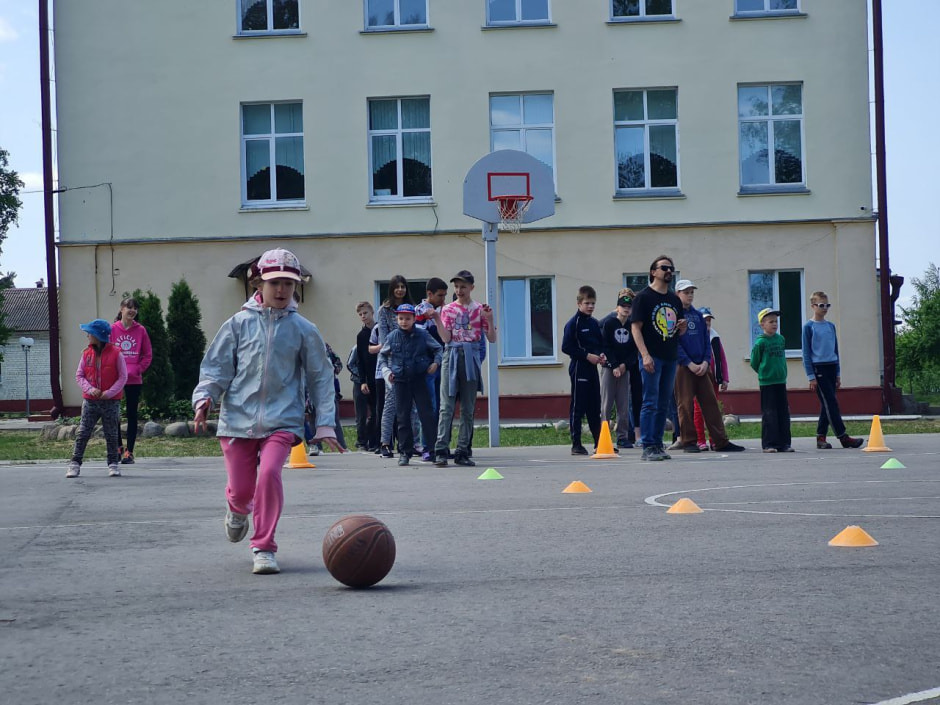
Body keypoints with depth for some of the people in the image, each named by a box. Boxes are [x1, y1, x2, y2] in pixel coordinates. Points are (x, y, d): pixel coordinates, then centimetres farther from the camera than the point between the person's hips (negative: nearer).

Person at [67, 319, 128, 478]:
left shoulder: (116, 353, -6)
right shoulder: (87, 353, 4)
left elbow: (123, 377, -5)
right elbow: (79, 375, 6)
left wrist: (110, 392, -15)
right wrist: (90, 389, -11)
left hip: (111, 401, -2)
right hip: (90, 401, 3)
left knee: (111, 435, 6)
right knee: (82, 433, 0)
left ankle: (113, 464, 16)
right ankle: (75, 463, 2)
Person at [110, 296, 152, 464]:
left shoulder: (141, 330, 2)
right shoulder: (112, 329, 0)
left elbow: (148, 355, 5)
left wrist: (137, 370, -7)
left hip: (134, 380, 0)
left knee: (132, 414, 4)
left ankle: (129, 451, 9)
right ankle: (119, 447, 18)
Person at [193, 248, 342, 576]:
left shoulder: (303, 329, 3)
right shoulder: (239, 323, 3)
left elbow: (321, 377, 9)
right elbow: (216, 366, 7)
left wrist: (325, 424, 5)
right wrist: (204, 396, -11)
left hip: (282, 419, -1)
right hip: (238, 418, 1)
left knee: (270, 473, -24)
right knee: (240, 490, 4)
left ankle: (264, 548, -8)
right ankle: (238, 511, 45)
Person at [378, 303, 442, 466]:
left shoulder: (422, 335, -1)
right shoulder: (393, 337, 4)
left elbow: (438, 349, 9)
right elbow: (382, 355, 16)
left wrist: (435, 363, -7)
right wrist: (386, 370, 3)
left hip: (420, 379, -2)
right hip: (400, 381, 2)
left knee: (426, 414, -7)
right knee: (403, 417, 5)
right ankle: (405, 451, 12)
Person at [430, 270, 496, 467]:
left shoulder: (480, 309, 9)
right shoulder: (447, 309, 10)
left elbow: (492, 339, 5)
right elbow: (446, 338, -1)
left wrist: (489, 319, -9)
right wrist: (437, 320, -13)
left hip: (471, 359, 1)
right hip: (451, 356, -1)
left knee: (468, 409, 2)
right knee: (446, 406, -8)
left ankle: (462, 452, 6)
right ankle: (441, 451, -12)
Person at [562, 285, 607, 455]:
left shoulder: (595, 323, 14)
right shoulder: (573, 323, -8)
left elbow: (601, 344, 23)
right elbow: (566, 347, -14)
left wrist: (602, 355, 2)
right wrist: (587, 355, -17)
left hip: (593, 368, 7)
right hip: (579, 369, -7)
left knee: (594, 407, 11)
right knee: (577, 407, -4)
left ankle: (599, 443, 16)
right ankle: (576, 444, 0)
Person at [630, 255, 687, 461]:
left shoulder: (674, 299, 16)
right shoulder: (643, 297, -3)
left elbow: (680, 331, 24)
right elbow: (635, 328, -9)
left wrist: (682, 326, -1)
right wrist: (645, 355, -19)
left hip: (670, 358, 7)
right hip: (652, 357, -7)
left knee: (664, 404, 8)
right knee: (650, 403, -7)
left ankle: (658, 444, 14)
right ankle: (648, 447, -6)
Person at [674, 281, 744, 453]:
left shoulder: (698, 315, 15)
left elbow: (706, 340, 13)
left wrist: (706, 362, -3)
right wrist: (689, 363, -15)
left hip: (701, 366, 5)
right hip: (683, 366, -5)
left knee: (711, 402, 3)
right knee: (686, 405, -4)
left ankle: (721, 441, 4)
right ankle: (688, 442, 3)